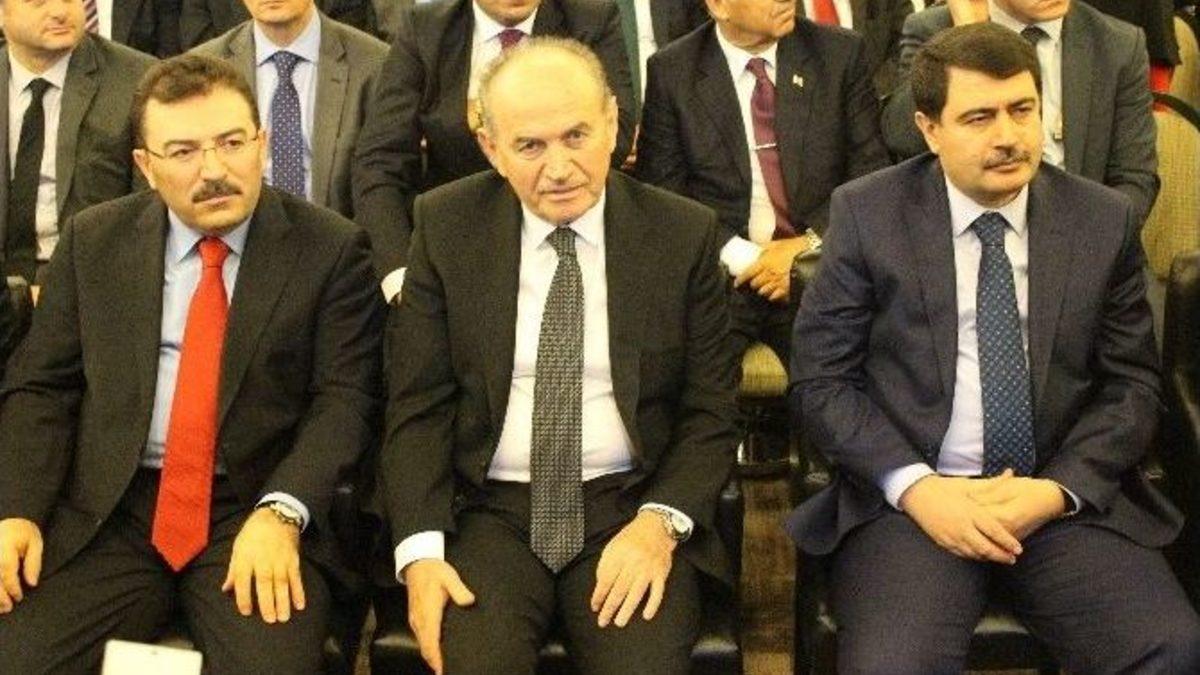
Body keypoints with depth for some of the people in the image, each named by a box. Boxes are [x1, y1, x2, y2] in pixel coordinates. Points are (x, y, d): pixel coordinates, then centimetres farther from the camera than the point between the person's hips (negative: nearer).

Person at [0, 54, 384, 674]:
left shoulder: (330, 249, 1)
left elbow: (345, 399, -4)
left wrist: (281, 512, -20)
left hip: (259, 509, -2)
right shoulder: (93, 241, 9)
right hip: (108, 509, 2)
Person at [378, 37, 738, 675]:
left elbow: (709, 411, 3)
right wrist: (420, 549, -13)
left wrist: (660, 523, -14)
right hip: (490, 510, 1)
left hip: (631, 509, 0)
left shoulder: (683, 234, -1)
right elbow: (417, 406, 0)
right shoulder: (446, 227, 0)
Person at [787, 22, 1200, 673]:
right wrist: (916, 486, -13)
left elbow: (1132, 384, 8)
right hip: (909, 495, -2)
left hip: (1069, 496, 2)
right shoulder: (868, 214, 0)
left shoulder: (1105, 220, 6)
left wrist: (1060, 489, -9)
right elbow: (821, 380, 0)